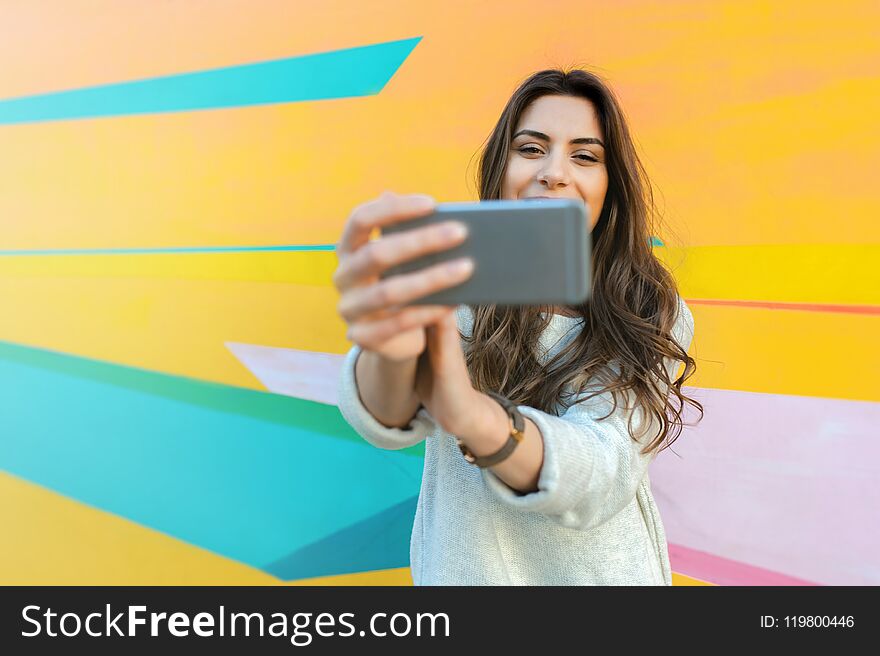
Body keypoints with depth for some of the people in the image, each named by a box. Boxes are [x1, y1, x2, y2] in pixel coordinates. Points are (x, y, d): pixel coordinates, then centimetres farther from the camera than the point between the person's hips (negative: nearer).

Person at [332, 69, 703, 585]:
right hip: (465, 566, 0)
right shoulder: (450, 286, -14)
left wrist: (472, 416, -47)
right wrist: (391, 355, -54)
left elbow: (602, 475, -29)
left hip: (605, 569, 1)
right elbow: (390, 418, -32)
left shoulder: (653, 316, -13)